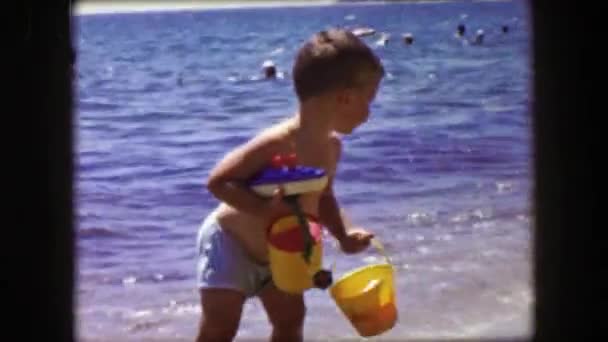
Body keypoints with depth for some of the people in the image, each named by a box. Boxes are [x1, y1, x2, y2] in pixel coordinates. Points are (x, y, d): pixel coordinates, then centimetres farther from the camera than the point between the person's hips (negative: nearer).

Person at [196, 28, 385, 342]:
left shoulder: (331, 146, -6)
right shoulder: (277, 143, -34)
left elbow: (322, 197, 11)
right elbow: (218, 181, -33)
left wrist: (344, 234, -6)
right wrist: (265, 208, -44)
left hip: (276, 253, 9)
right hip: (229, 242, -8)